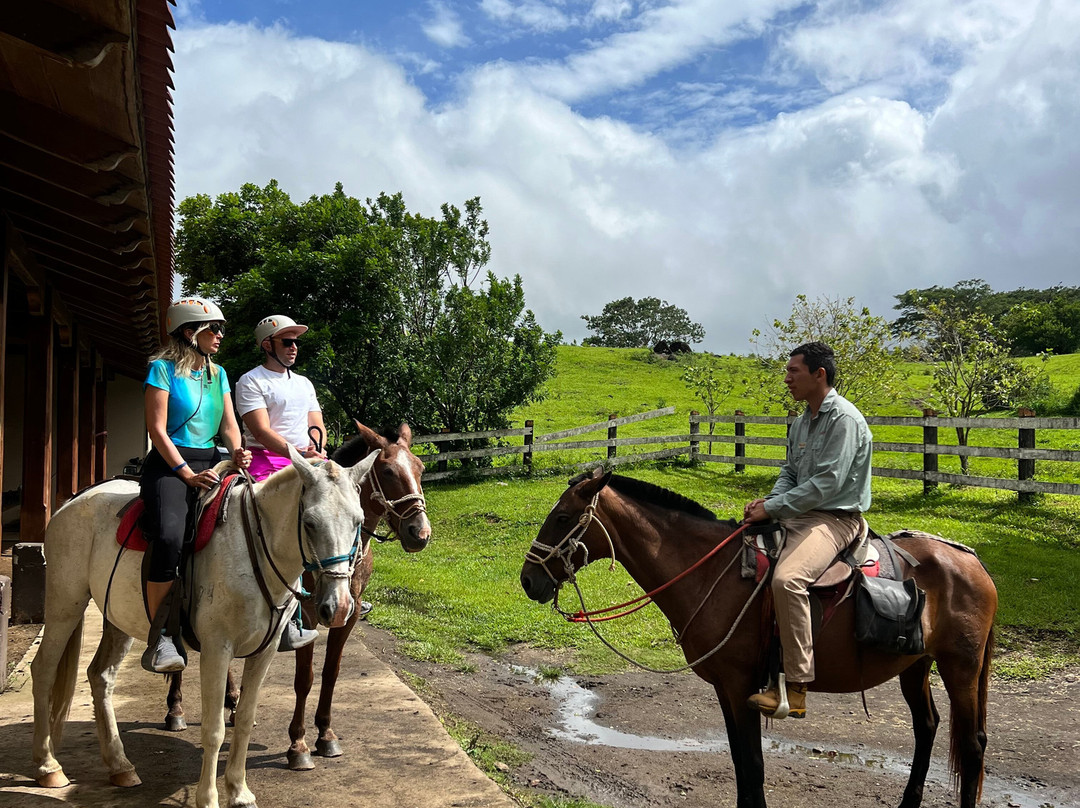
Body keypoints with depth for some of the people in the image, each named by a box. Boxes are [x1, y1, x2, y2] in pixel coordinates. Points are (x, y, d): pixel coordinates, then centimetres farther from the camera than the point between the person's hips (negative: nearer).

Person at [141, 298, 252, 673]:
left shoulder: (218, 374, 17)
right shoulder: (163, 368, -1)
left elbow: (228, 424, 13)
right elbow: (157, 429, -8)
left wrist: (237, 452, -8)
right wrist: (187, 474, -15)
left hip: (209, 463, 6)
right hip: (169, 465, -6)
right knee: (169, 537, -31)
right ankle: (160, 638, -21)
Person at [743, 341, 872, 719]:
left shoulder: (844, 418, -15)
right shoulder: (802, 422, 15)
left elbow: (827, 483, -22)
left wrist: (773, 508, -20)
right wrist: (768, 500, -2)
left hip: (836, 518, -10)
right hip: (798, 513, 10)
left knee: (787, 578, -33)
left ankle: (796, 687, -25)